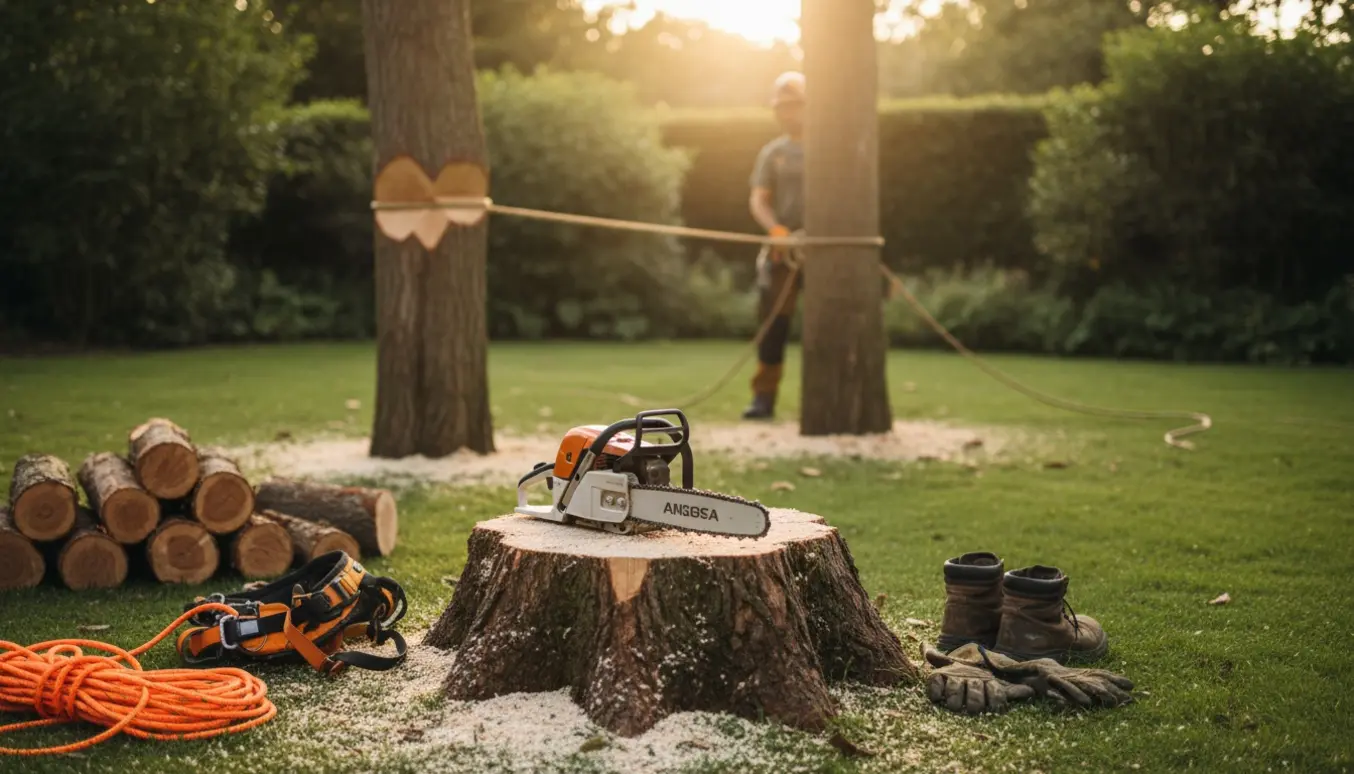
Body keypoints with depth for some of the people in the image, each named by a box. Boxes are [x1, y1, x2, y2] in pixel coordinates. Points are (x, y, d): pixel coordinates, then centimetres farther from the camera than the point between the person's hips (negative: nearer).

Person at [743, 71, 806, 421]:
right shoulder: (772, 152, 13)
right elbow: (758, 199, 3)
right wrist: (775, 227, -17)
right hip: (783, 248, 2)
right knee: (772, 320, -3)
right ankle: (764, 396, 2)